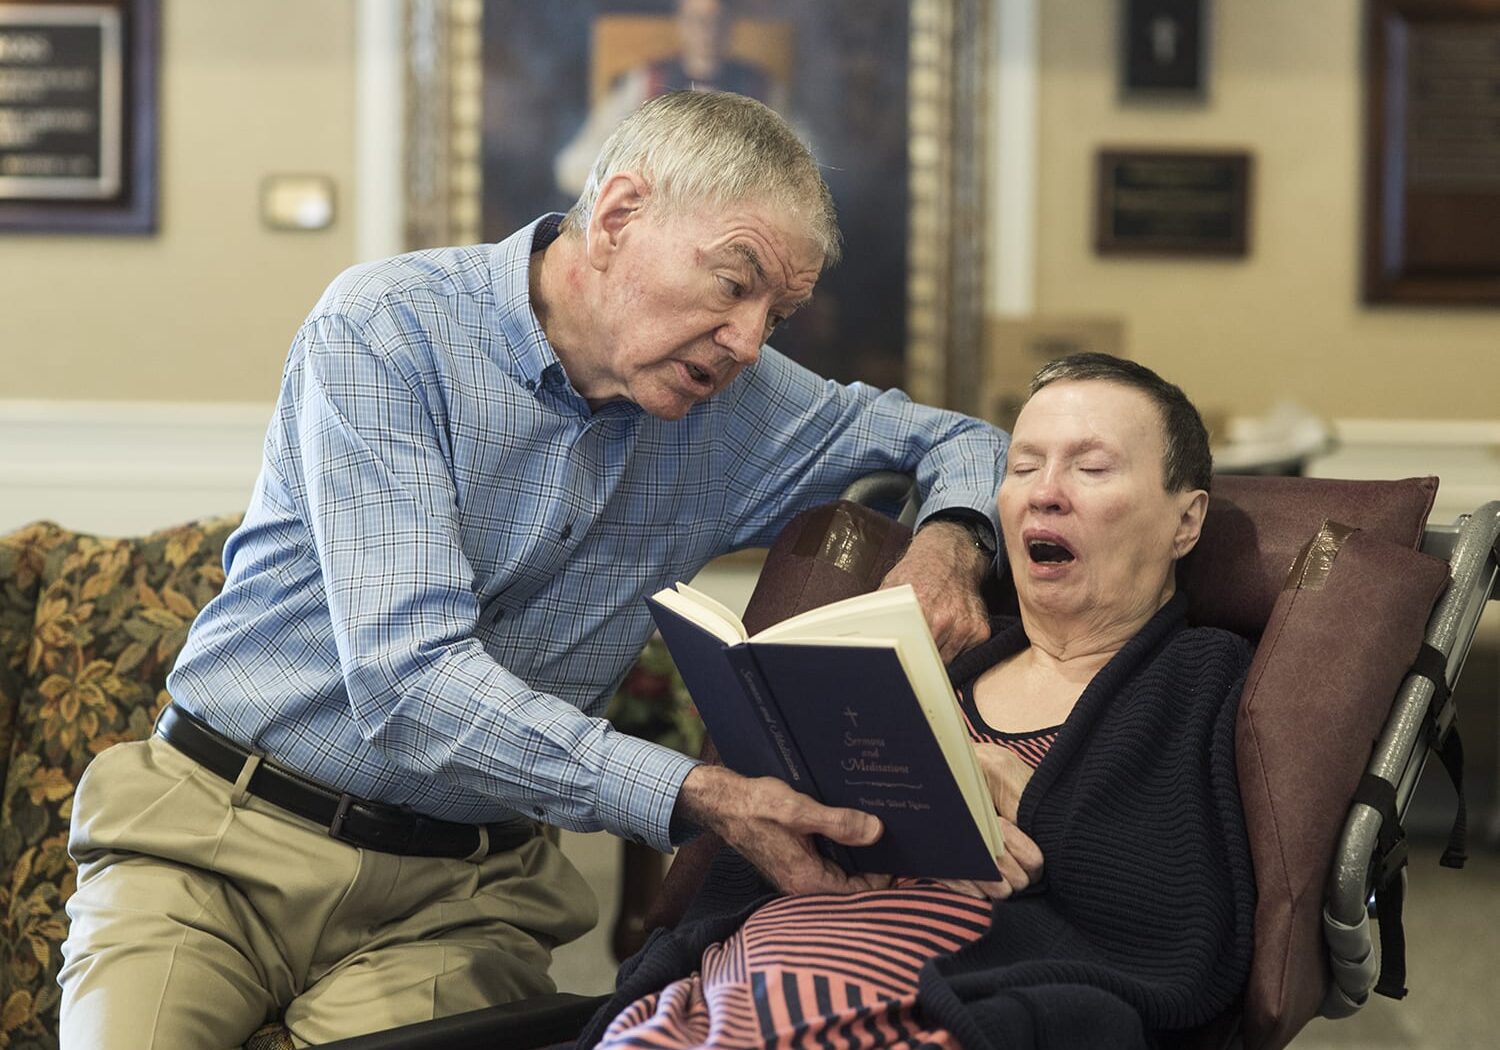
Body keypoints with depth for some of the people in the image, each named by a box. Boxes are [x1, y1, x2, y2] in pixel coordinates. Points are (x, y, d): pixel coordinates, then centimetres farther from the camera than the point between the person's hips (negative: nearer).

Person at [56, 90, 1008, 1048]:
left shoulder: (734, 403, 4)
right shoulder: (385, 330, -13)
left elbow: (957, 438, 19)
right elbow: (408, 682, -22)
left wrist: (949, 540, -6)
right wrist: (700, 796, -31)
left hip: (453, 894, 4)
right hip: (218, 834, -3)